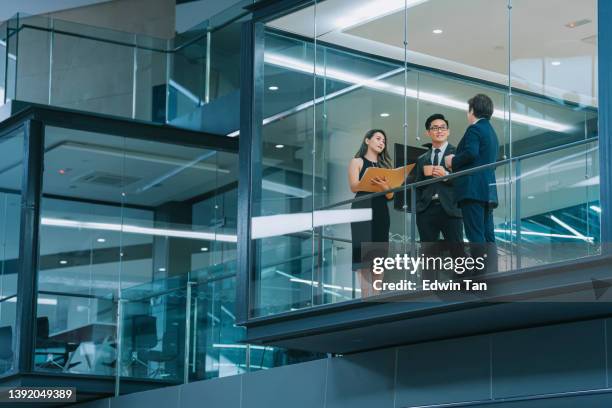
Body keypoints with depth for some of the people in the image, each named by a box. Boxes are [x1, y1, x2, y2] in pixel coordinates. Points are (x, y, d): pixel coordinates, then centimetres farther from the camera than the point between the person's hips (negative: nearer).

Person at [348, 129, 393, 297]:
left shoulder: (384, 165, 19)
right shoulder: (357, 162, 9)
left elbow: (390, 195, 10)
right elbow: (354, 187, -6)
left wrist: (385, 187, -15)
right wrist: (372, 181, -25)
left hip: (381, 212, 5)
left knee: (379, 254, -1)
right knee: (364, 253, -12)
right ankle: (366, 297, -17)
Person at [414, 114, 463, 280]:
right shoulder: (422, 159, 20)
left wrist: (446, 175, -15)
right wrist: (418, 207, 8)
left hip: (450, 209, -4)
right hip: (427, 210, 4)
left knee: (457, 253, -8)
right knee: (428, 255, 3)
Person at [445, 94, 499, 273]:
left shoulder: (474, 129, -5)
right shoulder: (492, 132, 23)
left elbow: (471, 153, -21)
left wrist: (453, 162, -3)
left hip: (473, 189, -9)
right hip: (488, 190, 9)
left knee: (476, 236, -12)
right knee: (488, 235, 6)